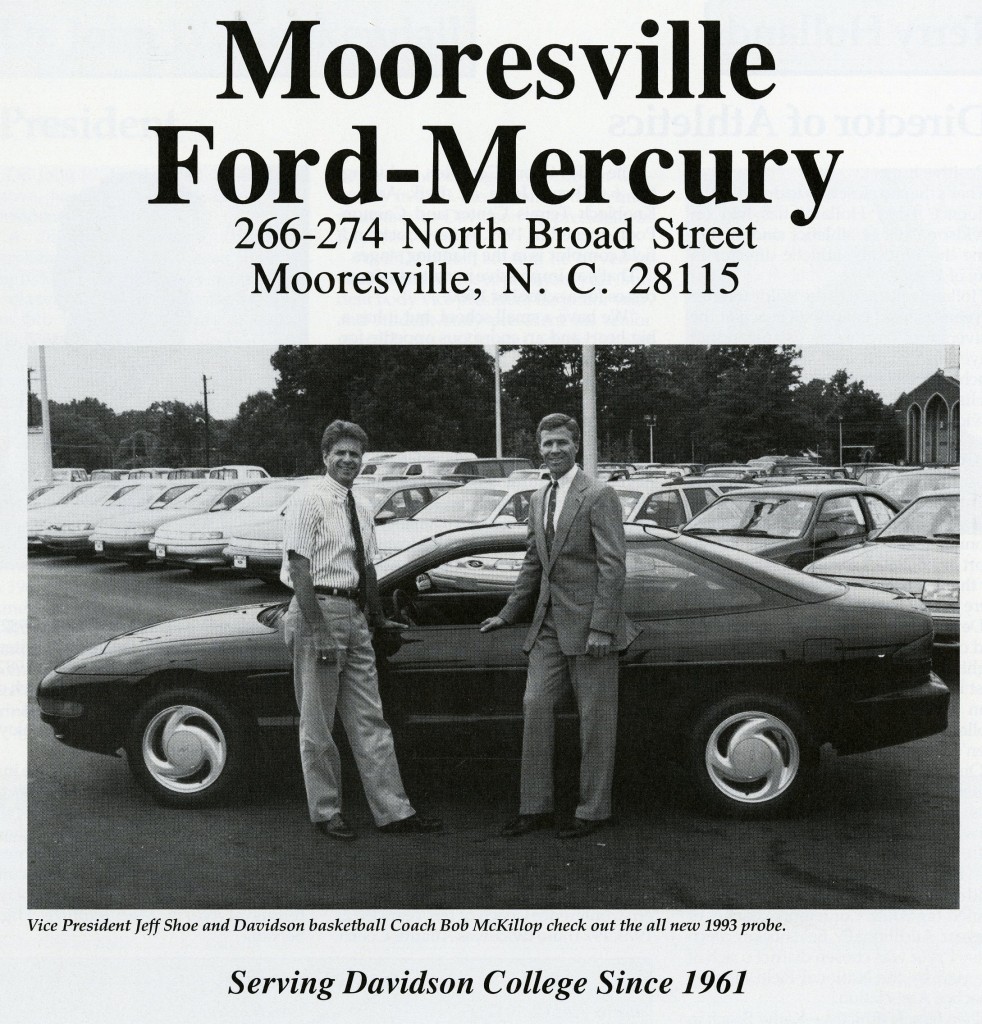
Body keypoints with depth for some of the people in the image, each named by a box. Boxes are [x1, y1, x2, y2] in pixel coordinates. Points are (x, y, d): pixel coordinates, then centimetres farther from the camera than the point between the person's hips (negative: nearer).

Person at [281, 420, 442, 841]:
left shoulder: (361, 509, 13)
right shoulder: (309, 500, -9)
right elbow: (299, 567, -15)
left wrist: (376, 615, 16)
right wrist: (318, 629, -20)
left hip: (354, 615, 8)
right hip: (318, 611, -7)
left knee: (369, 719, 9)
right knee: (317, 722, 4)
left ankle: (392, 810, 14)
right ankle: (325, 812, 15)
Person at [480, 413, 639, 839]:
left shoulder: (598, 496, -8)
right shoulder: (538, 500, 15)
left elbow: (613, 565, -13)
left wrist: (601, 627, -18)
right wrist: (508, 613, 21)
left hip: (588, 624, -7)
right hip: (549, 623, 7)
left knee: (595, 719, 2)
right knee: (536, 706, 4)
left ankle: (593, 811, 12)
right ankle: (535, 807, 12)